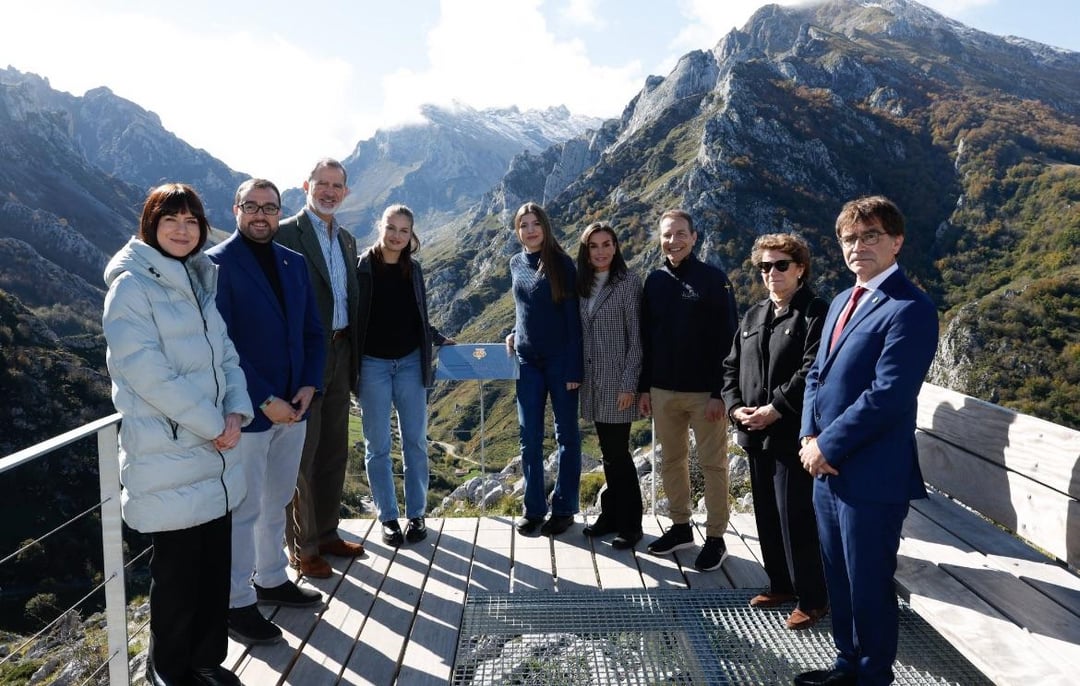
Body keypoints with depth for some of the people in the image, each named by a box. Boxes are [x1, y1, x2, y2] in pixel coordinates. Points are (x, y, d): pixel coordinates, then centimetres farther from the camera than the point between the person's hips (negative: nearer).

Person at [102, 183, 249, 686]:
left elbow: (226, 355, 11)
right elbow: (148, 372, -19)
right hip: (167, 458, -6)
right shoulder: (131, 286, -10)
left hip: (215, 453, 7)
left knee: (214, 563, 13)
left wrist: (236, 413, -6)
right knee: (177, 569, 6)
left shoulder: (197, 283, 13)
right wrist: (214, 424, -15)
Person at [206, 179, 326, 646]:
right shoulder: (217, 265, -10)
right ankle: (237, 603, 19)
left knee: (276, 502, 18)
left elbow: (313, 331, 11)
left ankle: (271, 580, 35)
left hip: (292, 407, 6)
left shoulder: (293, 264, 9)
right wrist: (265, 401, -18)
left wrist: (309, 386, -4)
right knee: (244, 510, 4)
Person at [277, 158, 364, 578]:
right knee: (303, 458, 3)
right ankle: (302, 547, 16)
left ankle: (326, 533, 29)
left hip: (340, 355, 7)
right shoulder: (286, 234, -8)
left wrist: (352, 361, 14)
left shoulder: (346, 240, 14)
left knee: (334, 453, 15)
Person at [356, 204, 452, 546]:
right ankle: (388, 517, 17)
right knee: (378, 445, 5)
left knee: (415, 441, 6)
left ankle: (416, 514, 19)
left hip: (411, 363, 3)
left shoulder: (413, 269, 6)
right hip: (373, 365, -3)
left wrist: (439, 339, 14)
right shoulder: (361, 268, -6)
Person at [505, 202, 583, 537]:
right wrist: (514, 333, 4)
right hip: (528, 361, 4)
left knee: (567, 434, 5)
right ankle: (533, 508, 17)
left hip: (560, 360, -4)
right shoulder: (515, 264, 7)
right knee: (530, 437, 6)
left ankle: (563, 508, 16)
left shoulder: (561, 264, -7)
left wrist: (574, 368, -13)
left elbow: (573, 318, -9)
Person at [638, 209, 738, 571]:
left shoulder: (713, 279, -6)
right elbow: (647, 338, 11)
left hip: (705, 391, -4)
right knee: (671, 461, 13)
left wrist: (720, 392, -14)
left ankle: (715, 538, 15)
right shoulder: (655, 281, 8)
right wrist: (645, 387, 8)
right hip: (663, 391, 5)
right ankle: (680, 527, 28)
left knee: (712, 464, 4)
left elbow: (727, 339, -9)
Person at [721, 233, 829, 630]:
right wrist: (735, 406, 0)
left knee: (796, 518, -3)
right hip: (756, 434, 8)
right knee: (767, 516, 15)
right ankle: (781, 585, 31)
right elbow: (732, 366, 15)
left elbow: (812, 371, -18)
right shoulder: (753, 317, 16)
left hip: (793, 435, -7)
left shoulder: (816, 314, -8)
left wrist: (775, 409, -19)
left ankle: (812, 599, 13)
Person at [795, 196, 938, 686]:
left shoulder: (909, 309, -15)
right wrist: (809, 436, -1)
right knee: (838, 579, 21)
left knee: (869, 587, 8)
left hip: (870, 476, -8)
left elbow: (887, 395, -22)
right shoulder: (843, 301, 14)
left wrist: (827, 446, -15)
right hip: (827, 468, 8)